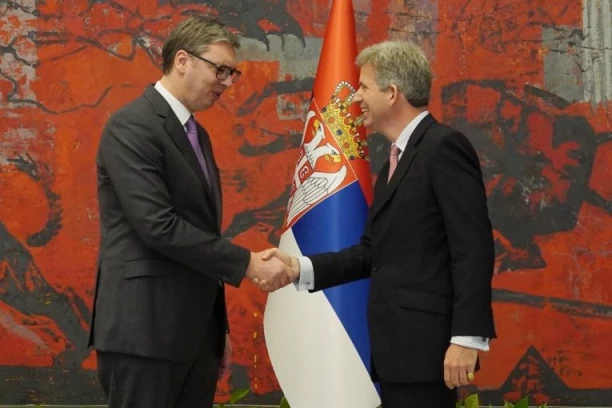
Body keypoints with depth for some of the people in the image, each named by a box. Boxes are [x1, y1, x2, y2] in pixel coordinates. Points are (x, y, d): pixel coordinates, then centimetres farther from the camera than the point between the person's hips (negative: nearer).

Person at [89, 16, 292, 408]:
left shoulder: (196, 134, 17)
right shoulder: (132, 127, -12)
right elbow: (158, 226, -21)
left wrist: (219, 327, 20)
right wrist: (248, 263, -18)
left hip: (195, 329, 9)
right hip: (145, 329, -9)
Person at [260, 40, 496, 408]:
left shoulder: (444, 146, -10)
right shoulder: (396, 162, 20)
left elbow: (473, 248, -17)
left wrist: (467, 337, -22)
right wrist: (300, 268, 6)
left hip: (425, 344, -9)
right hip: (397, 346, 10)